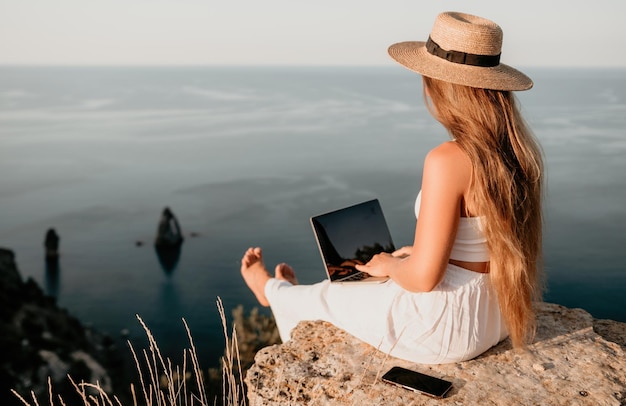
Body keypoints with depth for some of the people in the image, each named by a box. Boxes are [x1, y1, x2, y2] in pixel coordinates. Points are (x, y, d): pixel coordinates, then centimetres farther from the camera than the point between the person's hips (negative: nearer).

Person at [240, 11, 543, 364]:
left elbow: (423, 277, -26)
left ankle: (276, 293, 56)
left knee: (323, 299, 21)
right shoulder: (522, 148, -4)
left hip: (447, 326, -7)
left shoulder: (447, 161, -29)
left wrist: (388, 265, -5)